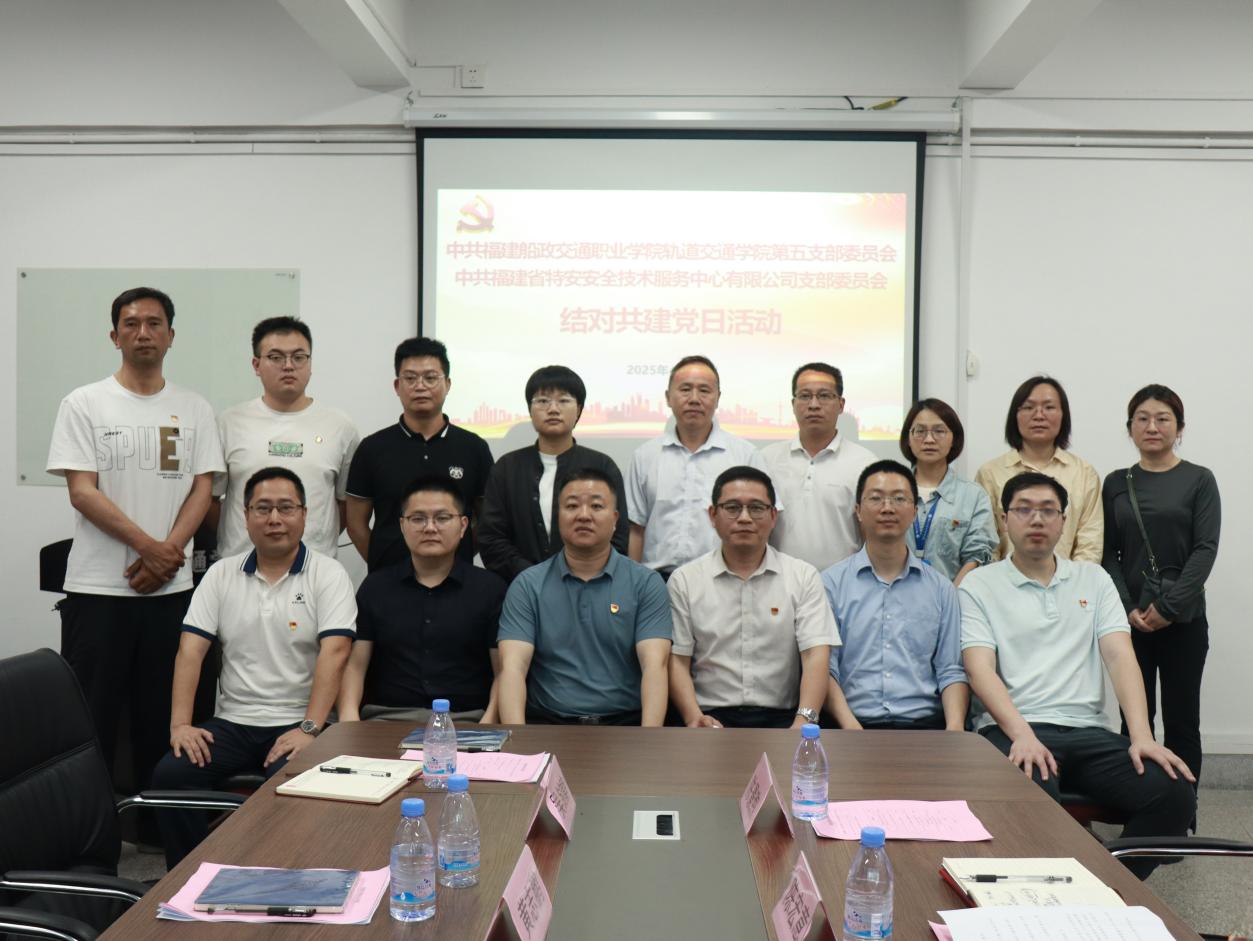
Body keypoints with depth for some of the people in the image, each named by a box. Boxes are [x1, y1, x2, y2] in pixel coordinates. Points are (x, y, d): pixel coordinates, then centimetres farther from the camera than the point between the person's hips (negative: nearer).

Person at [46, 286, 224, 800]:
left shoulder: (194, 409, 8)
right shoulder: (84, 404, 1)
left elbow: (202, 488, 3)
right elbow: (83, 492, -7)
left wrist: (167, 554, -11)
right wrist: (149, 547, -14)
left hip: (172, 586, 2)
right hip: (98, 588, -2)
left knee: (162, 714, 10)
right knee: (91, 716, 3)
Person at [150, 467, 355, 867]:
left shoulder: (328, 575, -2)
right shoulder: (221, 574, 10)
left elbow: (334, 653, -13)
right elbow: (191, 650, 3)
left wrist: (309, 729, -22)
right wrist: (180, 724, -8)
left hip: (296, 724, -4)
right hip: (231, 722, 4)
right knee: (168, 775, -18)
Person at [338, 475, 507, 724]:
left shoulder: (490, 589, 6)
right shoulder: (375, 587, 13)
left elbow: (505, 671, 2)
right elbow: (355, 664, 9)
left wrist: (488, 724, -14)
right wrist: (348, 715, -9)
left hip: (465, 720, -1)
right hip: (386, 717, 1)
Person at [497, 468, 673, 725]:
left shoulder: (646, 584, 4)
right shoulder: (527, 585, 6)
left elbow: (654, 665, -7)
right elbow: (513, 667, -5)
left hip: (625, 722, -1)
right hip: (547, 723, 1)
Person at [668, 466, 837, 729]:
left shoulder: (803, 577, 8)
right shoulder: (684, 580, 8)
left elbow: (815, 655, -3)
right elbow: (677, 660, 4)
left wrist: (804, 720, -20)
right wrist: (694, 717, -14)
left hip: (782, 717, 1)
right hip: (712, 718, 0)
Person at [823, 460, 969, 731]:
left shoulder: (940, 588, 15)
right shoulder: (832, 583, 7)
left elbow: (951, 670, 10)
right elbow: (824, 669, 0)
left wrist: (955, 727, -9)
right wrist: (851, 728, -16)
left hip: (925, 723, 2)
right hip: (856, 723, -2)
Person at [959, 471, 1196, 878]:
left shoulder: (1093, 579, 18)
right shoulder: (979, 584, 7)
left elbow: (1121, 658, 6)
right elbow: (980, 670, -5)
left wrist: (1141, 736, -10)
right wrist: (1021, 734, -21)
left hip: (1087, 730, 4)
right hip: (1011, 729, -4)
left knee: (1174, 794, -21)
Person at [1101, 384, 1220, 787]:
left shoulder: (1199, 481, 2)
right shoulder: (1116, 483, 8)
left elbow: (1206, 549, -5)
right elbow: (1109, 552, 4)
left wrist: (1169, 606, -13)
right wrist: (1128, 608, -8)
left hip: (1183, 619, -2)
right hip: (1130, 618, 2)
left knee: (1181, 720, 4)